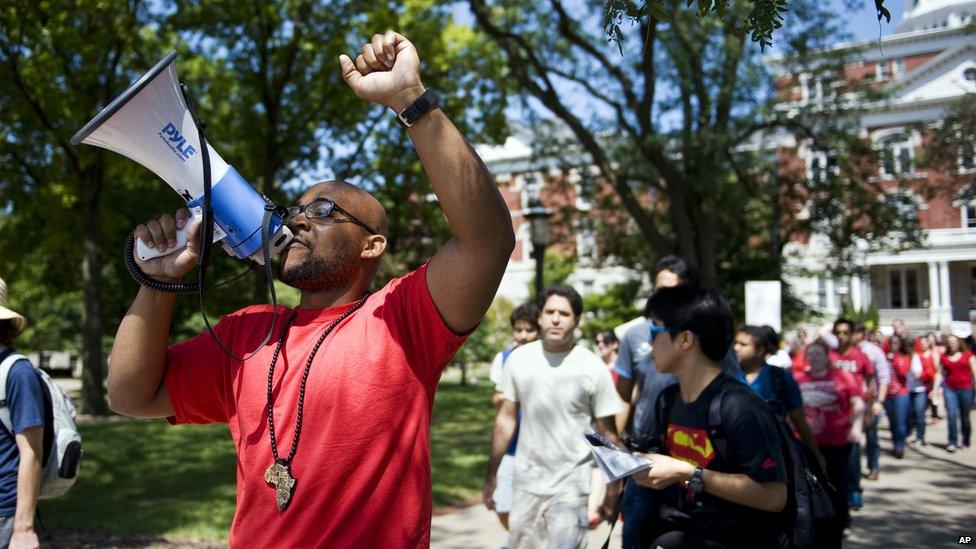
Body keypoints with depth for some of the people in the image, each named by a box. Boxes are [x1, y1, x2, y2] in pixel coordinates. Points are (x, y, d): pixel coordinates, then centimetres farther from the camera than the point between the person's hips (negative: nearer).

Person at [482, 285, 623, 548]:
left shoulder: (593, 368, -9)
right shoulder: (519, 359, 0)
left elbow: (608, 434, -4)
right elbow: (506, 418, 7)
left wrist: (613, 490, -4)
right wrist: (492, 473, 6)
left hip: (570, 487, -3)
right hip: (525, 482, 3)